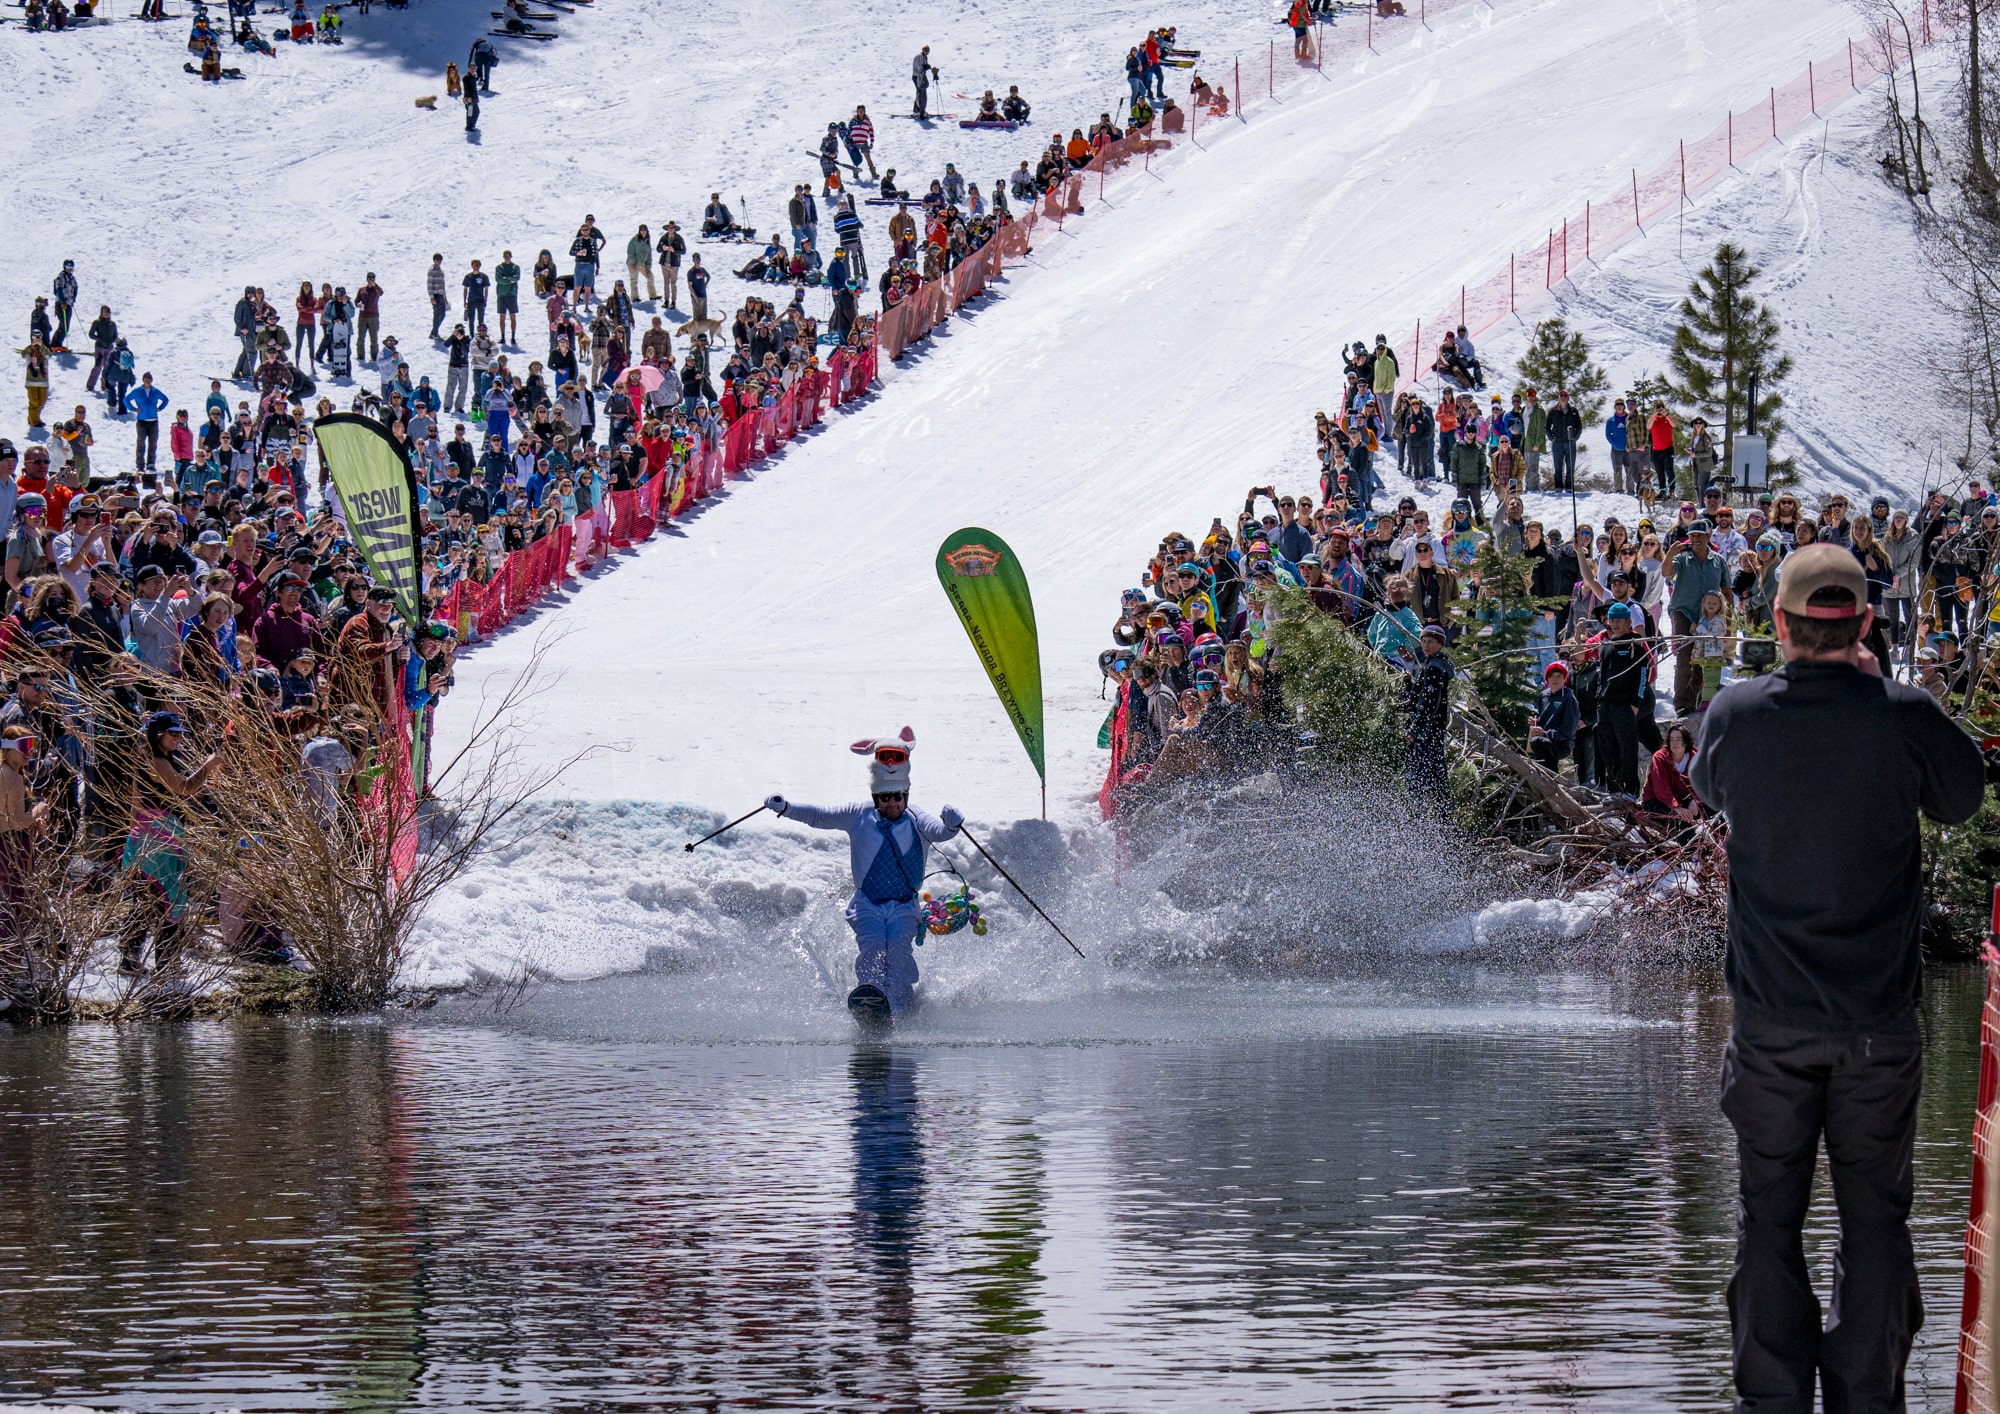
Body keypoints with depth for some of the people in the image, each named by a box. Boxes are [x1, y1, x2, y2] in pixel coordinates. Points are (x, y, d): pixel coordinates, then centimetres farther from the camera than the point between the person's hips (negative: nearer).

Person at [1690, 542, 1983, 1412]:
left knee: (1768, 1216, 9)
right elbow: (1962, 796, 9)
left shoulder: (1736, 714, -7)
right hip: (1879, 1015, -1)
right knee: (1874, 1214, 8)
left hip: (1771, 1020, 1)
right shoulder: (1902, 716, -11)